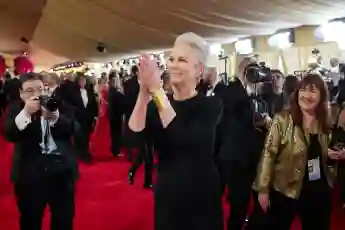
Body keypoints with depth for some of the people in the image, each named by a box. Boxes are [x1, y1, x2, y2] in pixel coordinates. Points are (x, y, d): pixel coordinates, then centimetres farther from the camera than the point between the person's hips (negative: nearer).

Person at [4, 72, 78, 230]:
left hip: (61, 170, 1)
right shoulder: (16, 109, 2)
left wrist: (55, 117, -28)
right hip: (30, 173, 0)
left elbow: (73, 130, -9)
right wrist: (25, 112, -27)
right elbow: (9, 134, -13)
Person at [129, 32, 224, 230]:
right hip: (166, 198, 3)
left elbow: (183, 141, -27)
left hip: (200, 201, -3)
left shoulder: (210, 105, -10)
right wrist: (144, 93, -27)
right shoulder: (158, 104, 0)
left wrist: (157, 90, -28)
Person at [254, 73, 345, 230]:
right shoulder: (283, 120, -13)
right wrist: (263, 189, -14)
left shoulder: (325, 123, 2)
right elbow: (269, 154, -13)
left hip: (319, 192, 4)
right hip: (286, 191, -4)